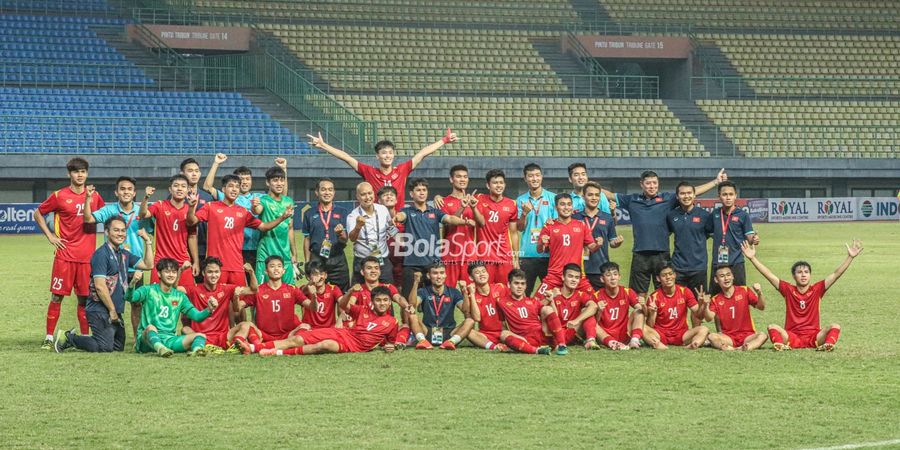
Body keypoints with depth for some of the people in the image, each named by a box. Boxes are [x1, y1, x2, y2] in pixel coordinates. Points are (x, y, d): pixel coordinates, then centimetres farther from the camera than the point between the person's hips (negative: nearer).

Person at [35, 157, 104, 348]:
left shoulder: (94, 196, 8)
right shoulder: (59, 196, -1)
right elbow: (38, 214, 9)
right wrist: (50, 236, 1)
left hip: (87, 255, 2)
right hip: (65, 254, -2)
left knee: (84, 297, 5)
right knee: (57, 296, -3)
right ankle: (49, 337, 2)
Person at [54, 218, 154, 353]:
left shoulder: (124, 254, 16)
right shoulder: (101, 254, -12)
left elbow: (148, 264, 19)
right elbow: (100, 286, -17)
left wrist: (147, 241, 10)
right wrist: (112, 310, -15)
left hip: (115, 311, 9)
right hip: (100, 310, -9)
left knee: (118, 347, 11)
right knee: (105, 347, -16)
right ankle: (68, 338, 2)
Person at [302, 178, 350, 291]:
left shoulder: (342, 212, 5)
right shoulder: (310, 214, 7)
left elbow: (345, 241, 1)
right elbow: (307, 240, 10)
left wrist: (340, 234, -22)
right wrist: (307, 263, 4)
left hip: (338, 260, 0)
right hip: (316, 260, 0)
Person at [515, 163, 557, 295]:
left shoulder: (552, 198, 4)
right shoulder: (521, 200, 9)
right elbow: (519, 228, 5)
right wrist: (524, 213, -13)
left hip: (547, 254, -1)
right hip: (527, 254, 1)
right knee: (524, 292, 2)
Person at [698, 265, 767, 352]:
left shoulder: (744, 291, 3)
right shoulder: (715, 300, 5)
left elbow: (761, 307, -3)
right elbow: (709, 318, -9)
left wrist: (759, 294, -23)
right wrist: (705, 305, -28)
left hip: (747, 335, 0)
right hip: (728, 337, 0)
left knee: (762, 336, -30)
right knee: (712, 336, -29)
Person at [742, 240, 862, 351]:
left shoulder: (817, 290, 5)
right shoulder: (788, 290, 6)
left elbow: (836, 274, -1)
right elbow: (768, 274, 1)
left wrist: (850, 257, -10)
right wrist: (752, 258, -6)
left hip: (813, 337, 0)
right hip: (792, 337, 0)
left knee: (835, 327, -24)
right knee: (773, 327, -26)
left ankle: (828, 344, -48)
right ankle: (780, 344, -51)